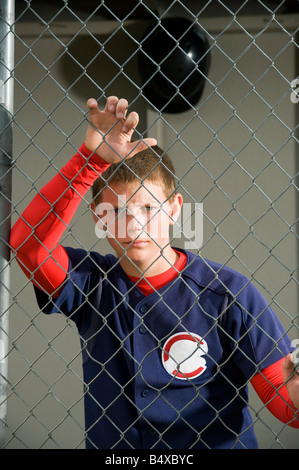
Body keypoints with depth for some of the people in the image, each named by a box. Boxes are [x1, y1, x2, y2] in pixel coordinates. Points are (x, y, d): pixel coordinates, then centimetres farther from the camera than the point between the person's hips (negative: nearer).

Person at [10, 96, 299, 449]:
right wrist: (93, 158, -12)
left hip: (215, 446, 0)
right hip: (111, 454, 0)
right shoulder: (92, 282, 2)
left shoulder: (229, 294, -7)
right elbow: (27, 243, -12)